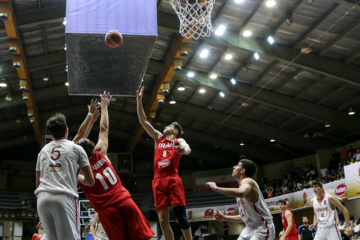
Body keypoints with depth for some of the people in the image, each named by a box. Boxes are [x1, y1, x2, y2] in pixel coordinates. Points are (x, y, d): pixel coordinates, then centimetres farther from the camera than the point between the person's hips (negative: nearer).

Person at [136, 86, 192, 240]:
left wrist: (184, 150, -37)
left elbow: (187, 148, -12)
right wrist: (139, 100, 16)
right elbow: (143, 121, 21)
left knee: (180, 216, -9)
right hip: (158, 181, 4)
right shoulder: (158, 137, 22)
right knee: (163, 220, 0)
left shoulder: (179, 141, 11)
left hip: (173, 180, -4)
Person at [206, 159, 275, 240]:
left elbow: (240, 193, -41)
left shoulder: (247, 181, -13)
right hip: (250, 228, 10)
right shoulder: (242, 185, 15)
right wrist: (224, 218, 14)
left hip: (262, 227, -10)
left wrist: (216, 188, -32)